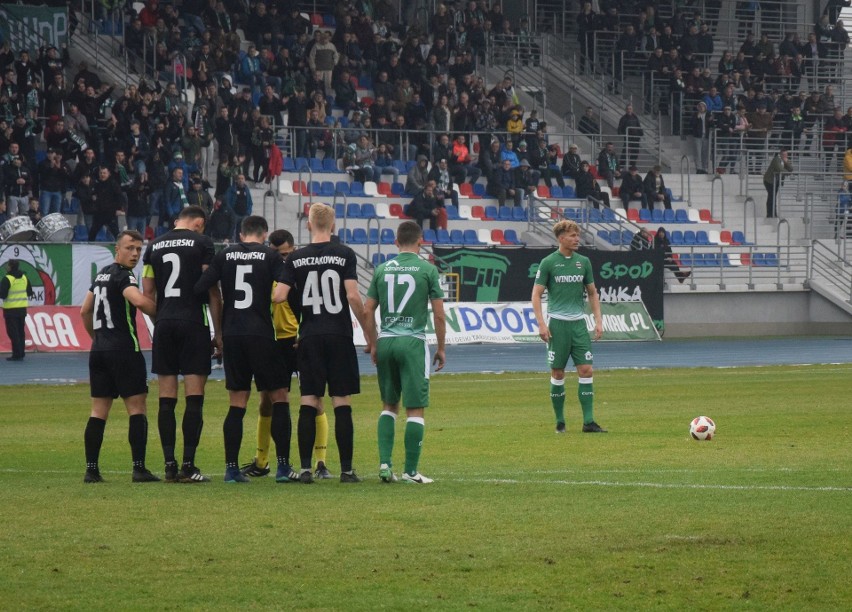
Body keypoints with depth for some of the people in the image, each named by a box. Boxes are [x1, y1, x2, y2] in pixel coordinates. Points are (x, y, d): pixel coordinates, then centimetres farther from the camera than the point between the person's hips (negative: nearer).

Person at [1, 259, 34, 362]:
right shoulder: (24, 277, 4)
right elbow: (29, 292, 12)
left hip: (11, 310, -6)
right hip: (22, 309, 6)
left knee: (13, 333, -2)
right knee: (21, 332, 14)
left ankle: (17, 354, -7)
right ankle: (21, 354, 17)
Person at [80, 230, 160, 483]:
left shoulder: (102, 274, 15)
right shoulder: (123, 276, -11)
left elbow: (85, 311, 24)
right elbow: (139, 301, -30)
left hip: (99, 349, 8)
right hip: (124, 348, -8)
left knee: (99, 410, 8)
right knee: (137, 407, -5)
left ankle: (91, 469, 5)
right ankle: (139, 468, -10)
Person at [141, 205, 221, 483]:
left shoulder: (154, 246, 12)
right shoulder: (201, 242, 0)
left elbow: (147, 292, 10)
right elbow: (212, 288, -3)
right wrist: (219, 330, 2)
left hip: (164, 324, 4)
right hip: (194, 322, -4)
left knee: (166, 398, 5)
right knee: (194, 398, -3)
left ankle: (169, 465, 3)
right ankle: (188, 465, -8)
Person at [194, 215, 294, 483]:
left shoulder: (224, 255, 8)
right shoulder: (270, 256, 0)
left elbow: (200, 288, 2)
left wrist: (219, 328, 14)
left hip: (231, 334, 3)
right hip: (261, 333, -3)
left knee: (237, 403, 8)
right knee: (278, 398, 7)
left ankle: (231, 467, 3)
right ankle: (283, 465, 3)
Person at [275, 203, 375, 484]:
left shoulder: (295, 258, 2)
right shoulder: (345, 254, -4)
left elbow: (279, 296, -4)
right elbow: (353, 296, -10)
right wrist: (368, 333, -1)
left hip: (309, 338, 2)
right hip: (340, 335, -2)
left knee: (308, 404, 4)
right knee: (342, 404, 1)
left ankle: (305, 468, 0)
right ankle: (346, 469, 1)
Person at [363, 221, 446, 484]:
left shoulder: (382, 270, 7)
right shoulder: (427, 269, -3)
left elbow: (368, 310, 8)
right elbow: (439, 314, -4)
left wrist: (373, 344, 18)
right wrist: (441, 348, 6)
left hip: (386, 342, 4)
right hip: (413, 342, -4)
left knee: (389, 405, 17)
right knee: (415, 409, 0)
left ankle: (384, 462, 5)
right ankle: (411, 470, -1)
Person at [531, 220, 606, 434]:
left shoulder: (583, 262, 8)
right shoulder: (548, 263, -3)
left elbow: (592, 293, 16)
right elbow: (536, 294, -3)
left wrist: (598, 321, 7)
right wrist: (541, 324, -12)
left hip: (578, 323, 3)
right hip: (557, 323, -3)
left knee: (586, 370, -5)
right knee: (558, 373, 2)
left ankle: (588, 422, -4)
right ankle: (560, 421, 12)